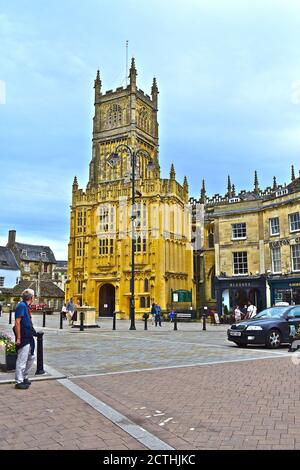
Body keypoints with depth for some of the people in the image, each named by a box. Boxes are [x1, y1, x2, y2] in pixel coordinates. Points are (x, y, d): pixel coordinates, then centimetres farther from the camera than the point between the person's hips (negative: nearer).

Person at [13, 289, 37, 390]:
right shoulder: (21, 306, -16)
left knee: (31, 357, 18)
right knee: (22, 360, -1)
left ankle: (24, 377, 30)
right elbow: (17, 322, -21)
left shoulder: (25, 306, 13)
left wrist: (34, 332, 20)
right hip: (23, 338, -10)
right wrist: (18, 338, -22)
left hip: (29, 338, 10)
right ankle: (19, 382, 8)